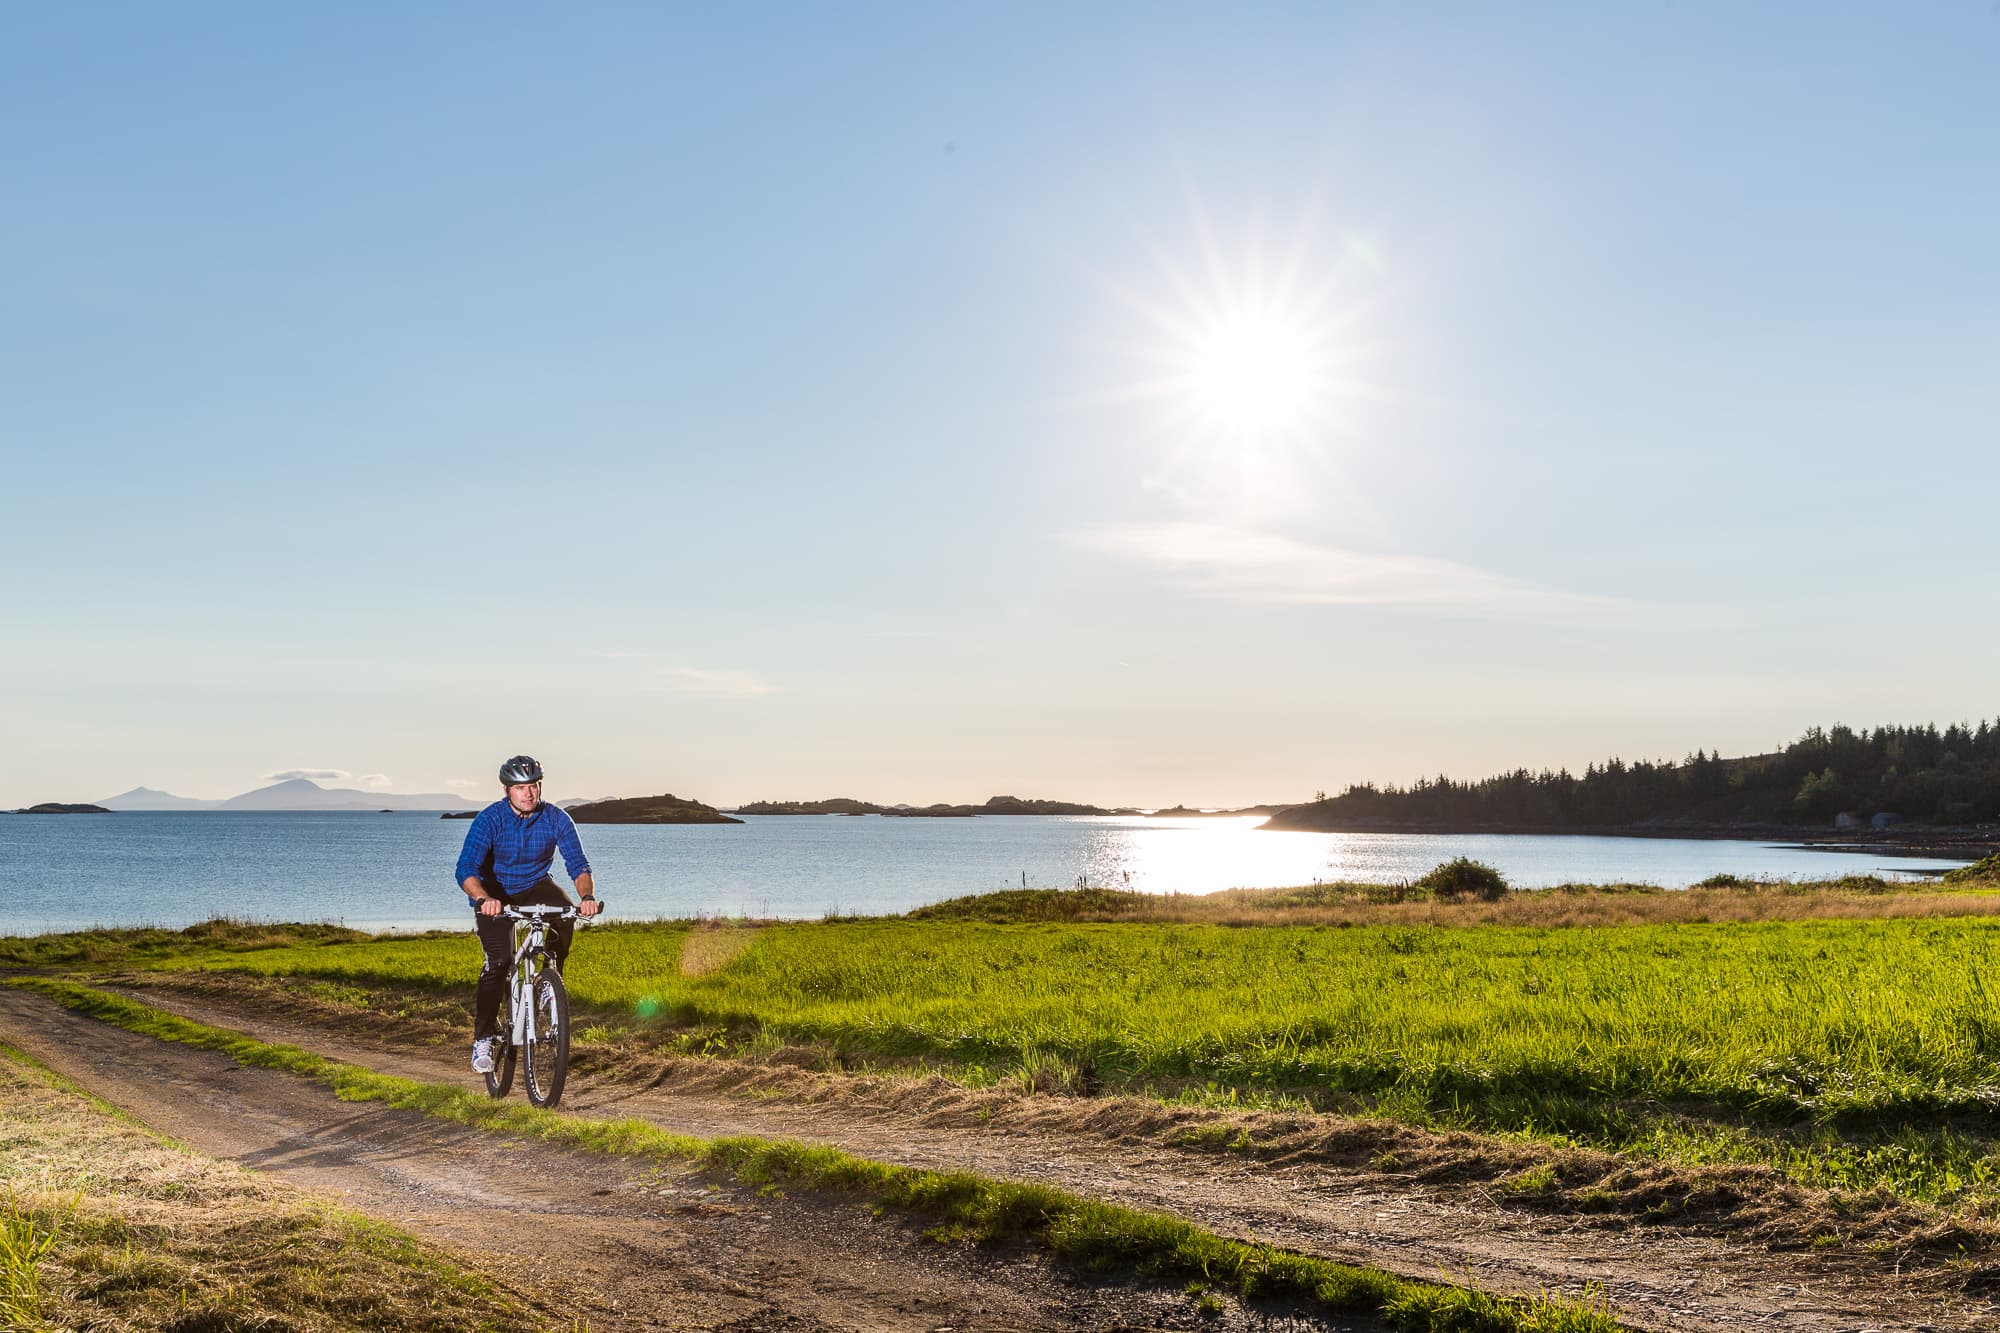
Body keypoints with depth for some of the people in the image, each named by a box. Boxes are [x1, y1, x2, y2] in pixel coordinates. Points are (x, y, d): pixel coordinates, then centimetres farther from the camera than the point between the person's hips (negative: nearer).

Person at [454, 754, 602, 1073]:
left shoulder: (556, 818, -16)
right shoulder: (490, 819, -23)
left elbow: (578, 865, -22)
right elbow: (466, 870, -33)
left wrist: (587, 895, -44)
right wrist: (484, 899, -54)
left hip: (535, 887, 2)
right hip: (494, 894, -2)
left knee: (566, 913, -30)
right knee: (499, 960, -19)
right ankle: (483, 1037, -5)